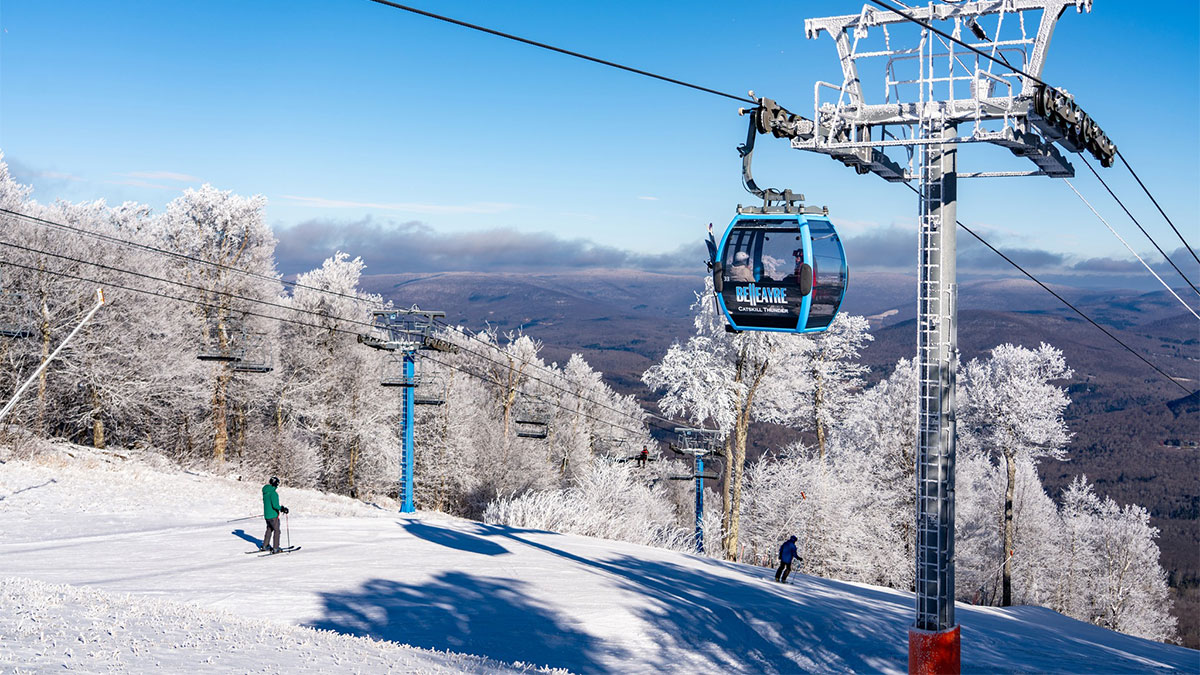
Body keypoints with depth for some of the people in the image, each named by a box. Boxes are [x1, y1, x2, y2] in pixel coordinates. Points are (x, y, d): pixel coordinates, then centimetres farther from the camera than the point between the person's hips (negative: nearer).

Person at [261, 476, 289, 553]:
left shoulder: (265, 492, 9)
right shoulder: (273, 493, -21)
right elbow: (275, 505, -26)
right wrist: (282, 509, -15)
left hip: (266, 514, 9)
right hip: (273, 515, -9)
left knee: (269, 529, 23)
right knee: (277, 531, 0)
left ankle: (265, 546, 29)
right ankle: (275, 548, -2)